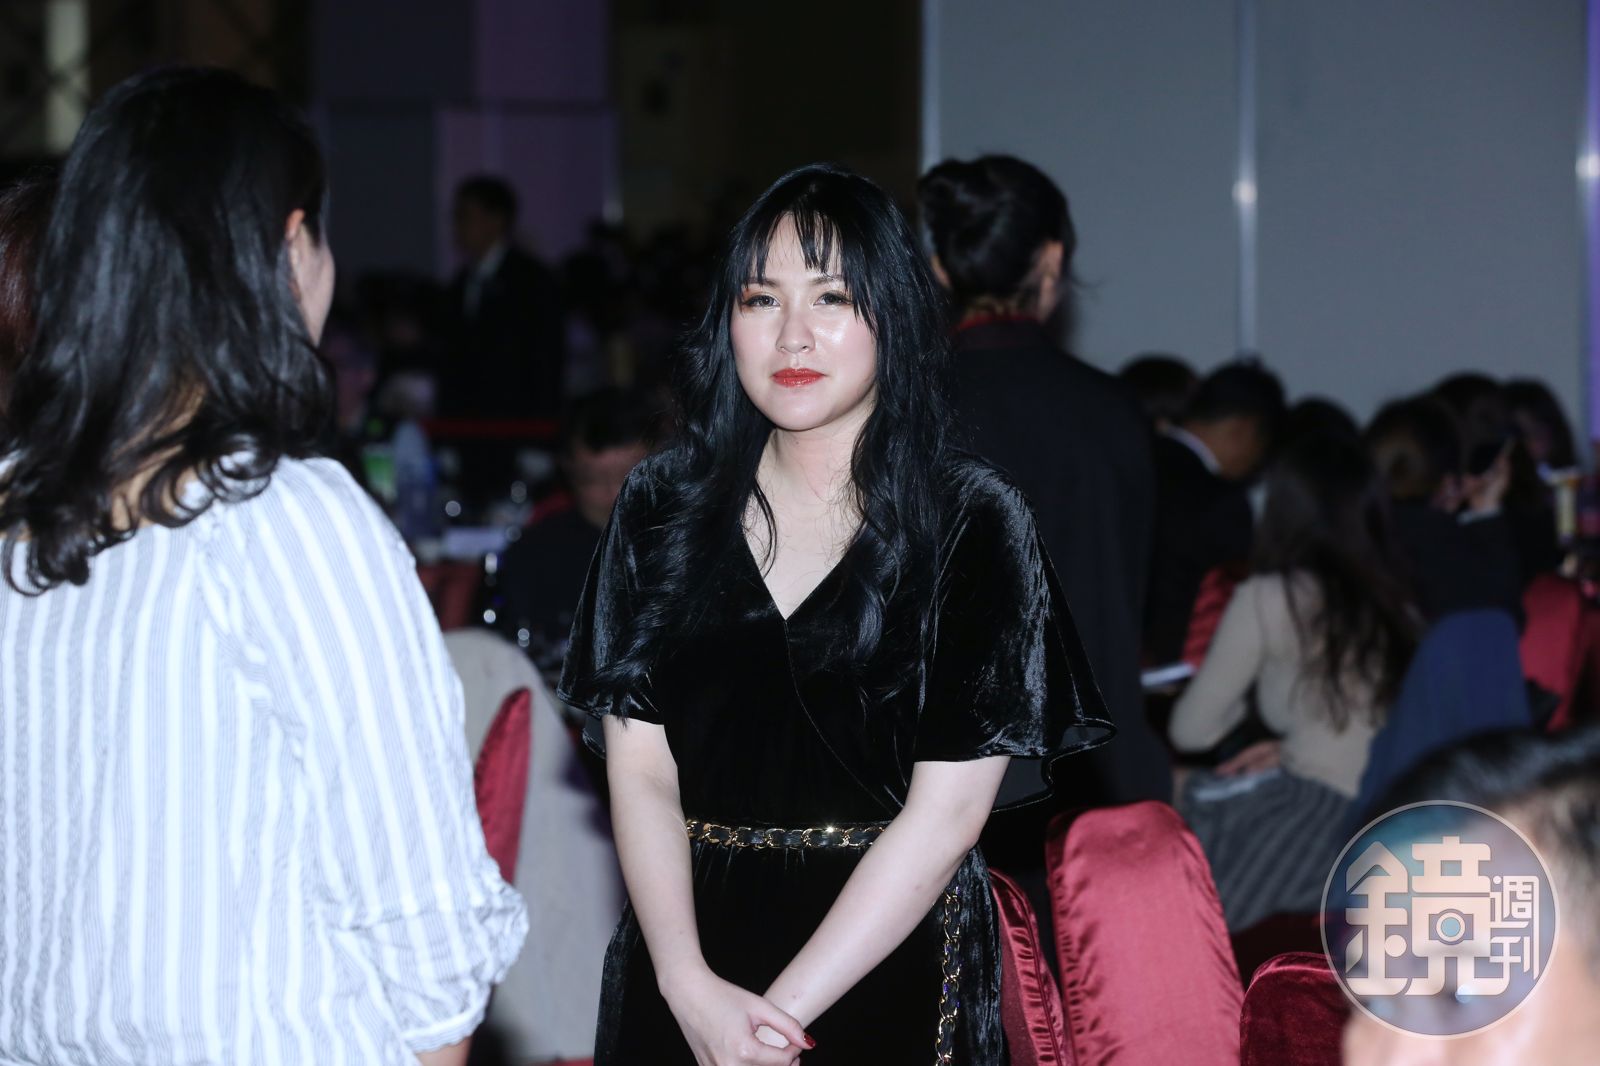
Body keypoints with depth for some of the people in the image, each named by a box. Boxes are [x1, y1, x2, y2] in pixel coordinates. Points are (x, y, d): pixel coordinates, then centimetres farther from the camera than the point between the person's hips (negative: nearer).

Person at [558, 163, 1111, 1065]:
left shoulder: (974, 523, -7)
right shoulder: (662, 509, 2)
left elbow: (947, 810, -12)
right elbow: (640, 768, -1)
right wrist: (692, 987, -15)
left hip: (889, 973, -2)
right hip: (686, 962, 3)